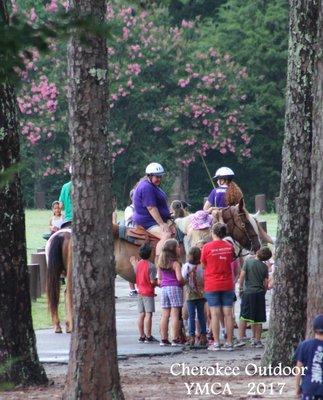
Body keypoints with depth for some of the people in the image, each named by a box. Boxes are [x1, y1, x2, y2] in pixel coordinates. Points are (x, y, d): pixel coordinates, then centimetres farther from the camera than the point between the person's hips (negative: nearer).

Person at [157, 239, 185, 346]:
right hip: (175, 287, -6)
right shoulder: (175, 263, -9)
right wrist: (184, 282, 2)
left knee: (165, 315, 8)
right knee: (175, 314, -5)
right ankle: (175, 339, -6)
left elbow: (159, 279, 14)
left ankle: (164, 339, 8)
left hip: (164, 288, 6)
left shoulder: (161, 263, 11)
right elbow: (179, 277, -16)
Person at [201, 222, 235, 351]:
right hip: (227, 285, 3)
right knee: (228, 313, 4)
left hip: (212, 286, -3)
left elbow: (203, 264, 1)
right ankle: (229, 343, 4)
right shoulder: (229, 247, 1)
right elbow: (231, 261, 10)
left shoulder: (207, 247, -8)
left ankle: (216, 343, -3)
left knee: (215, 314, -2)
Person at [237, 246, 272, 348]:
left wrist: (240, 288, 5)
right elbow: (266, 283, 4)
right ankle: (257, 340, 7)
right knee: (258, 319, 6)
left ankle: (240, 339, -6)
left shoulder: (248, 261, -5)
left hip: (248, 292, -2)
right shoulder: (264, 267, 2)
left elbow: (242, 275, -7)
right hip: (259, 293, 2)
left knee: (244, 317, 0)